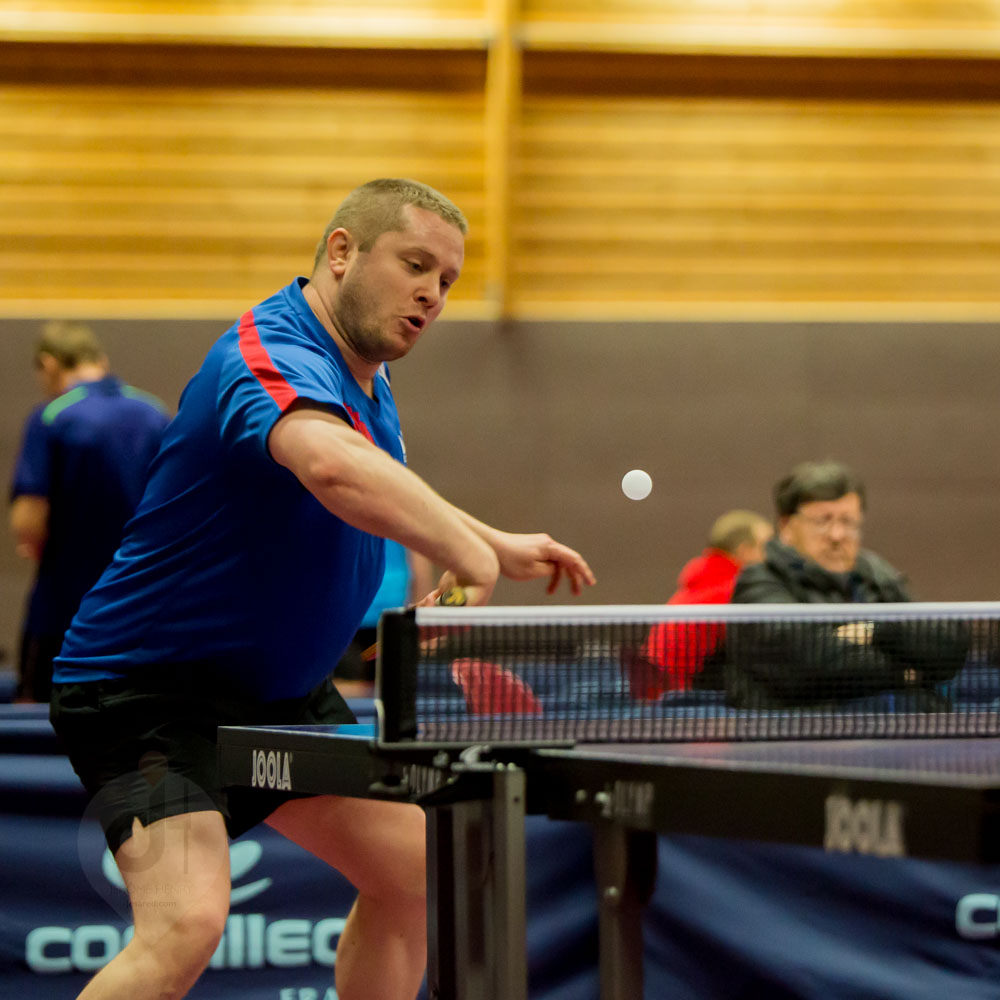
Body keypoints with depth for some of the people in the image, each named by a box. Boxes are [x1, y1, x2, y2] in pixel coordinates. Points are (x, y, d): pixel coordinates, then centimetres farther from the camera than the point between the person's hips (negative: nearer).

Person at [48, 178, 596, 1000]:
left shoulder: (367, 378, 7)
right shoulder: (272, 355, -25)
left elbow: (381, 495, 29)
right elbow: (333, 468, -50)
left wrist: (498, 545, 21)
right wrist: (470, 554, -54)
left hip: (279, 690, 11)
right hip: (150, 685, -10)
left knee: (413, 869, 16)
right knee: (187, 922, -28)